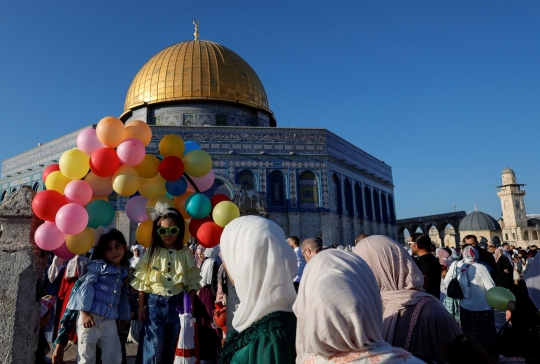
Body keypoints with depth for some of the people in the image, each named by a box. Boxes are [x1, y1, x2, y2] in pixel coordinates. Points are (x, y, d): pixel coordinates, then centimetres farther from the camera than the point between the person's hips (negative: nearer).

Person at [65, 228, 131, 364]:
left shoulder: (124, 272, 11)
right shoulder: (98, 265, -4)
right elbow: (86, 286, -11)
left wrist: (124, 318, 18)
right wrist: (84, 312, -19)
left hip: (110, 319, 5)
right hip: (90, 316, -4)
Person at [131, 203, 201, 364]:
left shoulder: (185, 254, 0)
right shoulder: (152, 253, -2)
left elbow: (192, 283, 3)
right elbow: (143, 282, 1)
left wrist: (191, 305, -1)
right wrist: (140, 306, -1)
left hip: (177, 304, 2)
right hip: (155, 304, -1)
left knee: (173, 349, 12)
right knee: (153, 350, -2)